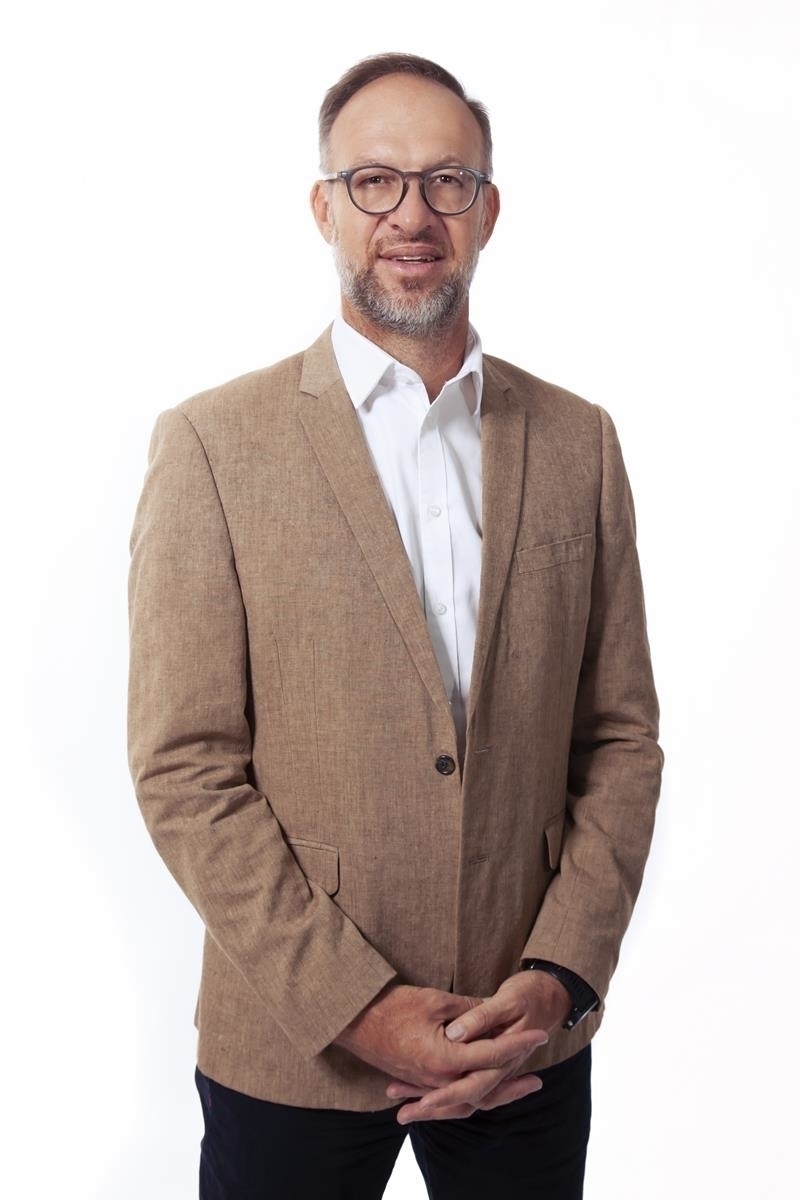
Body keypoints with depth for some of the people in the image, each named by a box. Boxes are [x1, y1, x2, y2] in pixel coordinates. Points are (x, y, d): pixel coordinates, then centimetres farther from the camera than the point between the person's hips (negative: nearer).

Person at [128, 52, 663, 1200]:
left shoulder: (578, 442, 2)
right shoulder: (215, 444, -7)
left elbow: (623, 737, 3)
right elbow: (184, 771, -10)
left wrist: (561, 977, -8)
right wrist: (358, 1005, -14)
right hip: (292, 1051, -2)